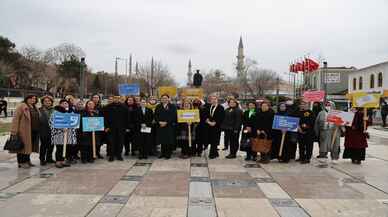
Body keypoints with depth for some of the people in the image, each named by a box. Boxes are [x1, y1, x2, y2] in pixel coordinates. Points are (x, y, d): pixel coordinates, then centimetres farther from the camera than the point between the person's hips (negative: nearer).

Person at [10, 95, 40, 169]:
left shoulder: (35, 107, 15)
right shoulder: (22, 106, -7)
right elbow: (16, 119, -12)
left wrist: (37, 130, 13)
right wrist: (14, 131, -17)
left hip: (34, 131, 7)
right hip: (24, 131, -7)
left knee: (29, 146, 15)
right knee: (23, 146, 1)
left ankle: (27, 160, 25)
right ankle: (21, 162, 9)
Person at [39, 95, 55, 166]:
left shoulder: (54, 110, 9)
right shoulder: (40, 110, -1)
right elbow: (38, 120, -6)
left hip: (52, 130, 4)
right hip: (44, 131, -3)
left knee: (51, 145, 9)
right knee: (43, 145, 0)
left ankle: (49, 158, 24)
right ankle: (42, 159, 12)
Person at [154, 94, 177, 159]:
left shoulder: (172, 107, 1)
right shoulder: (158, 107, 12)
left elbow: (173, 116, -7)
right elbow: (155, 116, 8)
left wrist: (166, 122, -14)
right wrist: (159, 122, -9)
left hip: (169, 126, -3)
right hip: (160, 126, 3)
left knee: (169, 140, -3)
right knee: (162, 140, 5)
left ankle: (168, 153, 6)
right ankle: (163, 153, 15)